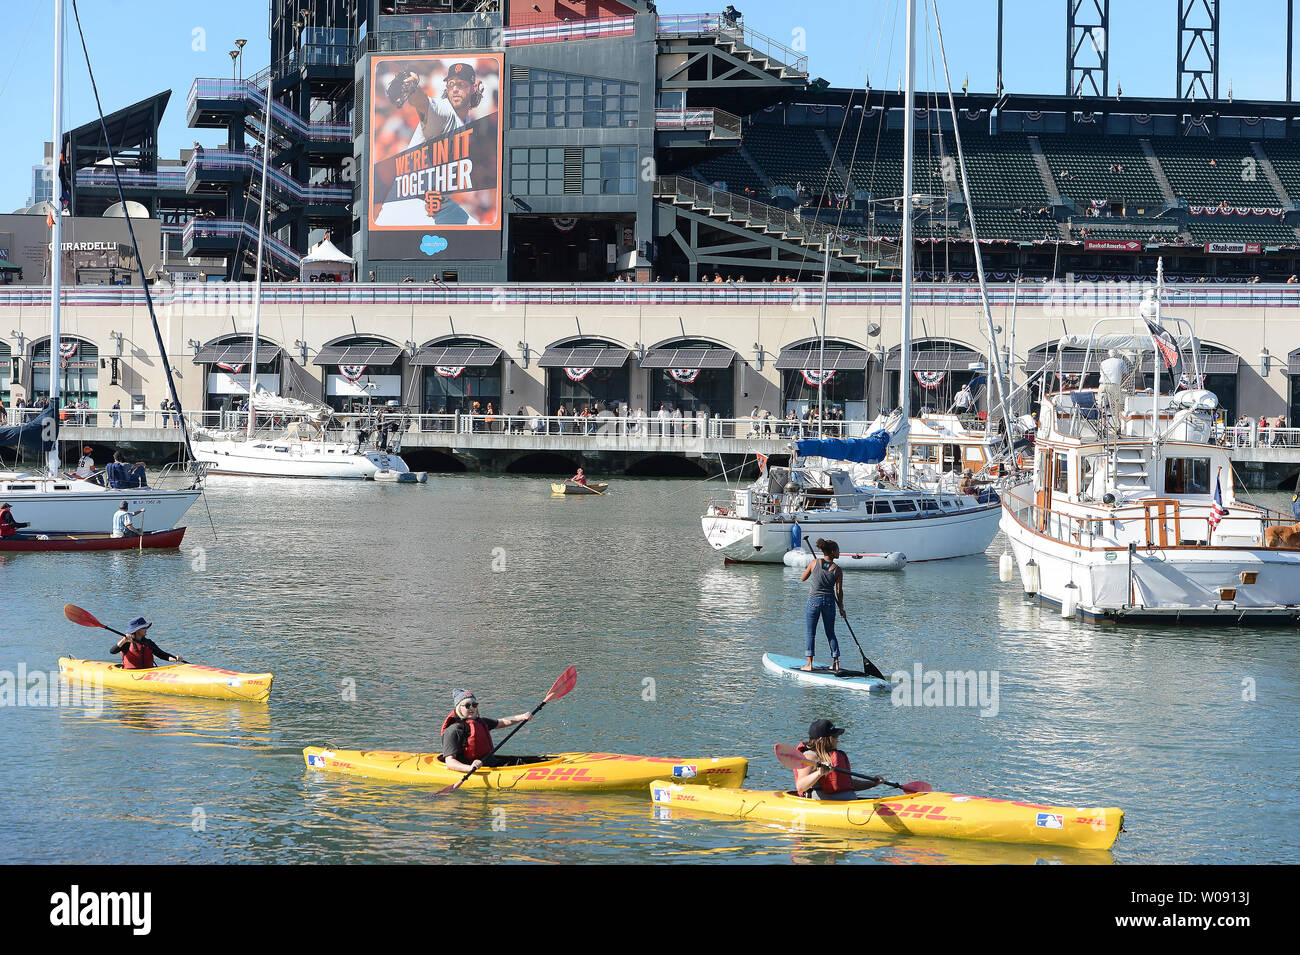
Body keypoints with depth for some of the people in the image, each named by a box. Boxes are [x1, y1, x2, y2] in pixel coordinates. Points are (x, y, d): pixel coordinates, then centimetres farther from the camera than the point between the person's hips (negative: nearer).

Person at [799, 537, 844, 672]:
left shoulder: (815, 563, -5)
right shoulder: (837, 570, -6)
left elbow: (803, 578, 7)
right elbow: (839, 591, -2)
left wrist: (807, 570, 26)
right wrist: (841, 608, 11)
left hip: (814, 600, -1)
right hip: (829, 602, 1)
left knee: (810, 633, 6)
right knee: (830, 633, 14)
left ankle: (809, 663, 1)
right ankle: (835, 663, 11)